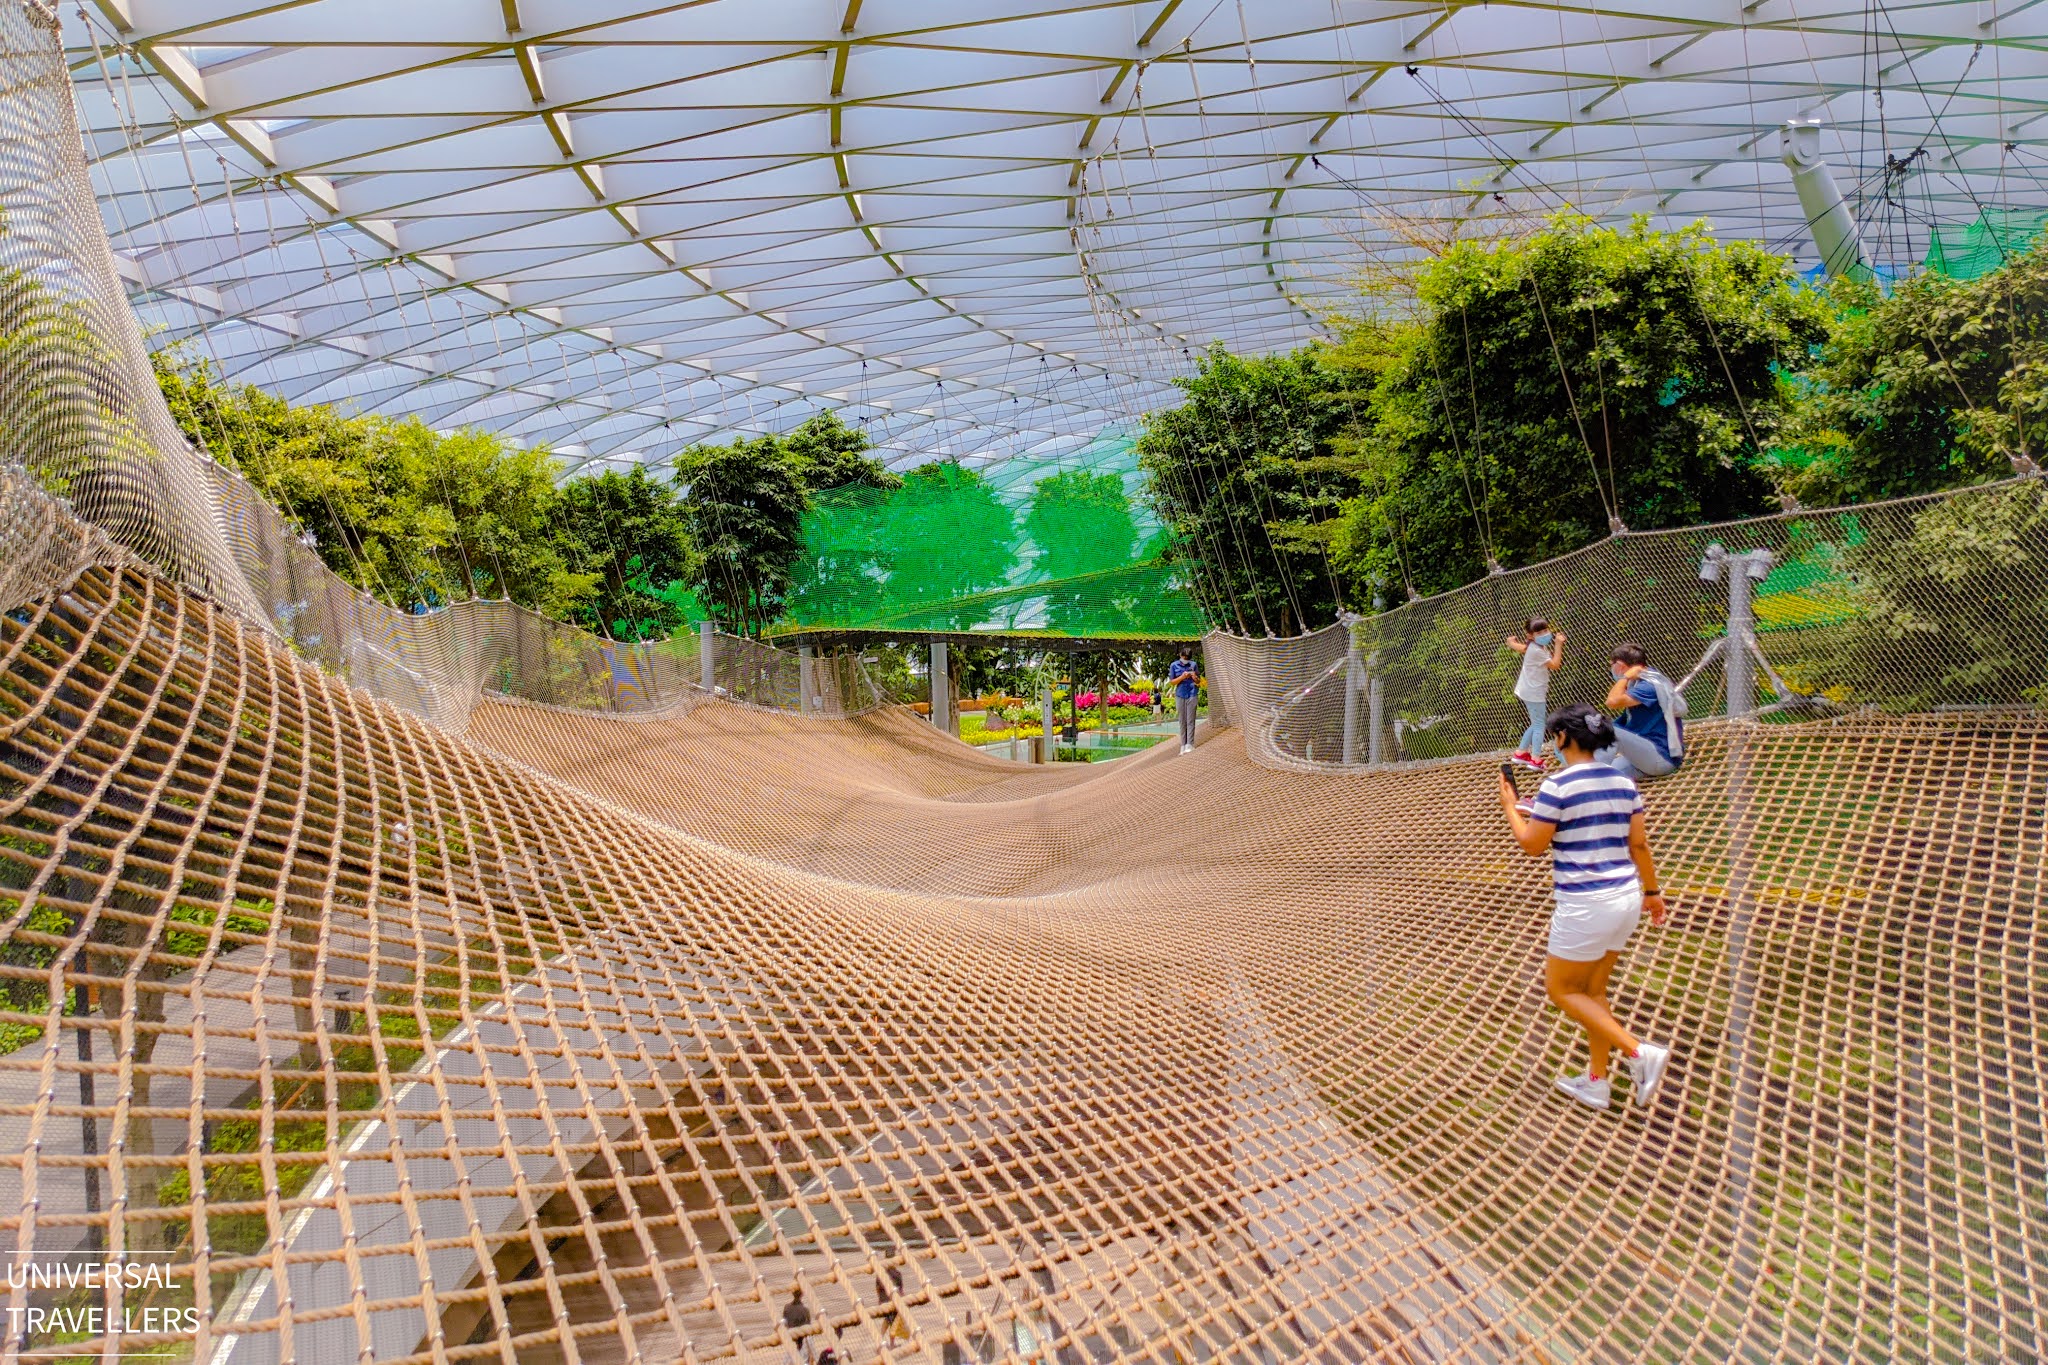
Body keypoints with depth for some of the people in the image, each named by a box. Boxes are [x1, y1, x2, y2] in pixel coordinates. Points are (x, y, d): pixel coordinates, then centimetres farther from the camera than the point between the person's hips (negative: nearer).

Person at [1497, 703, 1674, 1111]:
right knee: (1593, 990, 19)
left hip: (1584, 906, -8)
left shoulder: (1557, 785, -15)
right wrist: (1652, 890, 20)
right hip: (1626, 898, 8)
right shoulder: (1623, 782, 5)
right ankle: (1596, 1082, 25)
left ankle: (1640, 1053, -2)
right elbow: (1638, 842, 9)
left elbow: (1532, 845, -10)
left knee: (1561, 990, 9)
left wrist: (1508, 805, 3)